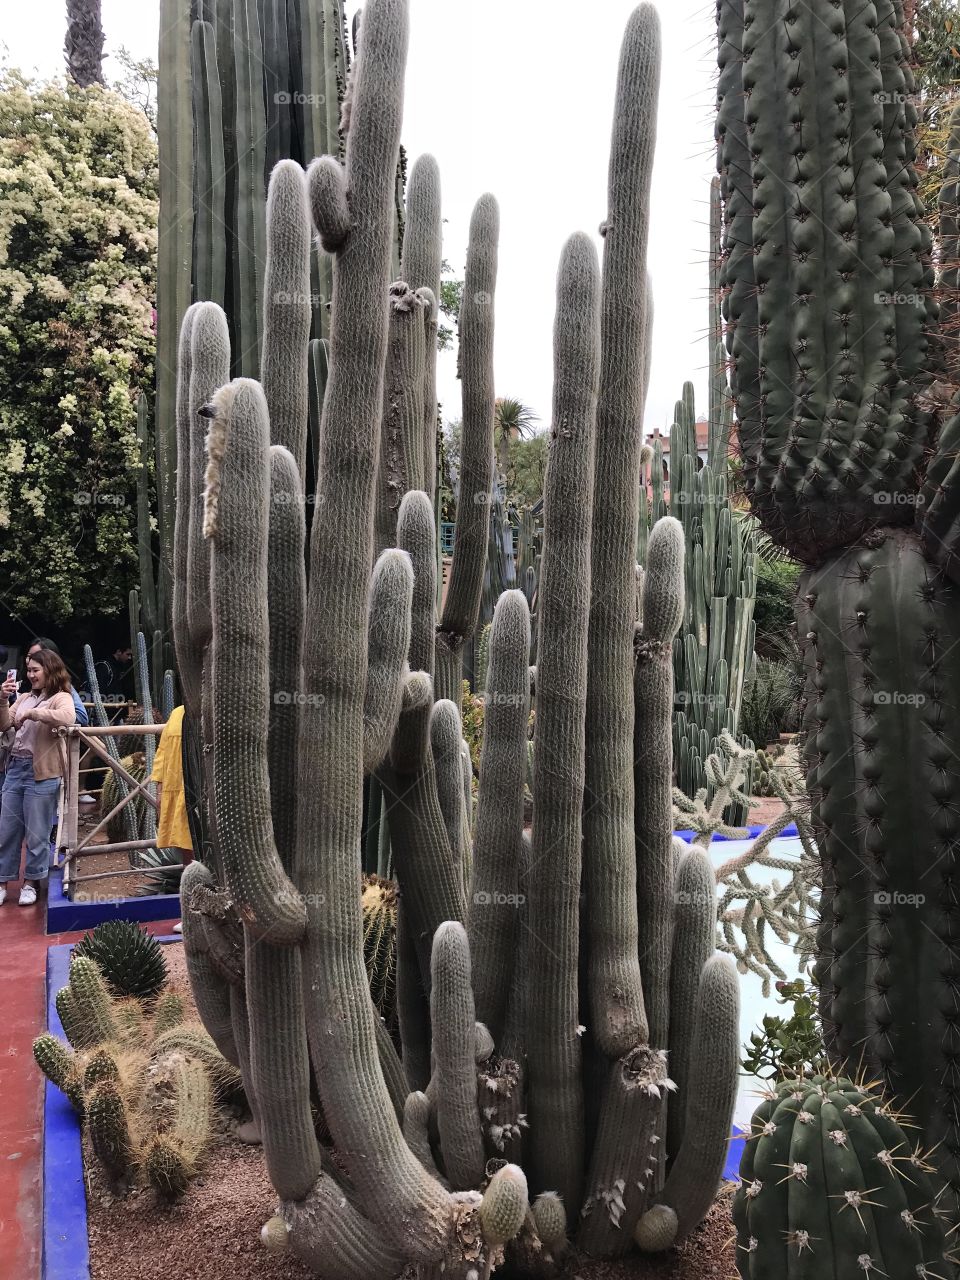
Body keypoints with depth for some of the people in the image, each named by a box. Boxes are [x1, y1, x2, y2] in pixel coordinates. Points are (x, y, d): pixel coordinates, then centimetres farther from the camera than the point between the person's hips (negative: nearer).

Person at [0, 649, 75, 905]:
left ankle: (30, 882, 18)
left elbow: (67, 717, -29)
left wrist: (31, 713, -24)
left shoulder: (60, 698, -6)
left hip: (41, 773, -6)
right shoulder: (24, 698, 13)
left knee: (36, 833, 4)